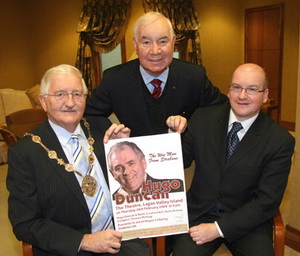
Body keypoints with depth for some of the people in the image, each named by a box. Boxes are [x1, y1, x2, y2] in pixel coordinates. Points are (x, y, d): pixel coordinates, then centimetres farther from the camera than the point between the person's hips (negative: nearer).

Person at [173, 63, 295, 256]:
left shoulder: (281, 141, -9)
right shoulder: (203, 118, -2)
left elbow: (267, 202, -9)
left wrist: (219, 228, -14)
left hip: (248, 221, 0)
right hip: (198, 215, 1)